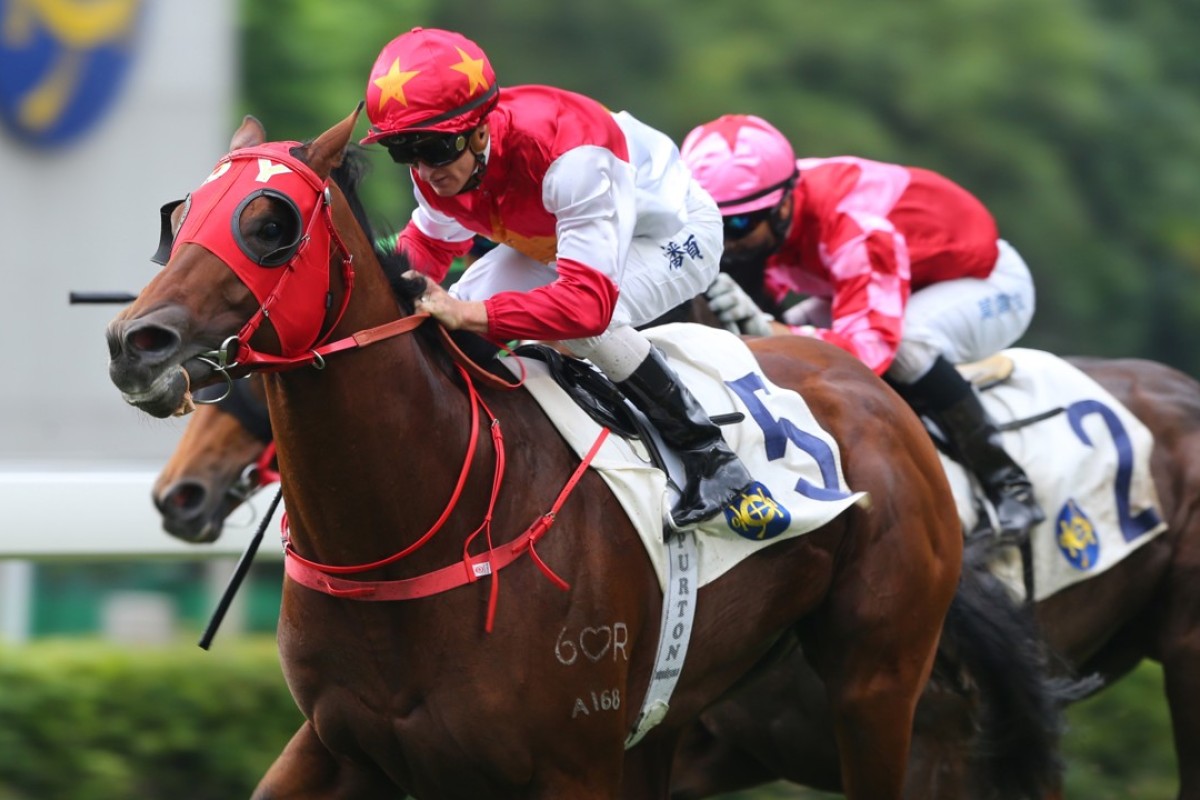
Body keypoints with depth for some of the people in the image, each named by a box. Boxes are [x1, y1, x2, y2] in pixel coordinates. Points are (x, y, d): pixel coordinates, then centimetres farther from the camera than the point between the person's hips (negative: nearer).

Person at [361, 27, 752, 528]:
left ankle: (710, 456, -20)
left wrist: (472, 314, -57)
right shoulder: (437, 164, -21)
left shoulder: (567, 155, -44)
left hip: (674, 233, -8)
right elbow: (432, 240, 3)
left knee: (582, 321, -36)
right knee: (447, 322, -8)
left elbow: (590, 300, -51)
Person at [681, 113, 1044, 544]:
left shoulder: (855, 225, -40)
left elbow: (870, 346, -49)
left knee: (903, 345, -37)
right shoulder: (761, 215, -17)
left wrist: (766, 328, -58)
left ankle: (1006, 483, -22)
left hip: (991, 281, -8)